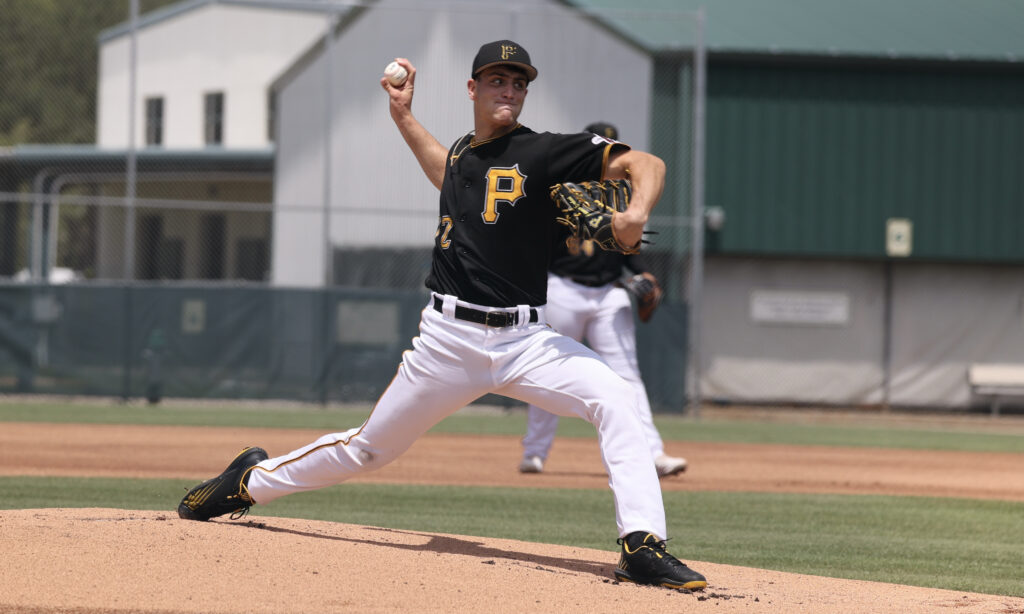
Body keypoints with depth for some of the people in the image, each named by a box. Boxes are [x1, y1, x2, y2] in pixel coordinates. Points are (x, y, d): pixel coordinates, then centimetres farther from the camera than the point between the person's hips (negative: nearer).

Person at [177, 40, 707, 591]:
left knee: (615, 399, -27)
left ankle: (642, 547, -28)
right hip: (450, 339, 3)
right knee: (370, 448, 11)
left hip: (524, 340, -3)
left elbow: (646, 164, -13)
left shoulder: (542, 153, -5)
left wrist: (637, 210, -33)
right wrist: (404, 116, 31)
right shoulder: (464, 153, 10)